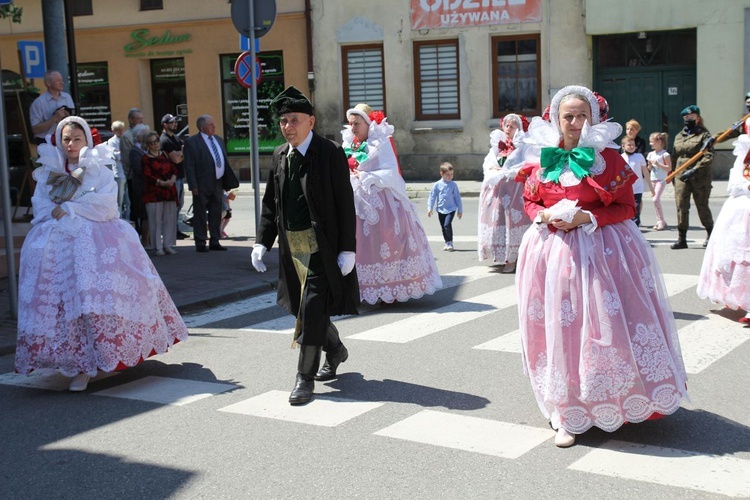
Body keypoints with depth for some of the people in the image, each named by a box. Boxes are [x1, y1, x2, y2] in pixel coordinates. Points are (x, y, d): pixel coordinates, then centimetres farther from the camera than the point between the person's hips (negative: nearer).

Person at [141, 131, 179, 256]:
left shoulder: (165, 155, 15)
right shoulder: (145, 158, -1)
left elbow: (174, 169, 12)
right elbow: (147, 176, -10)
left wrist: (172, 180, -8)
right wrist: (162, 183, -20)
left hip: (169, 192, 5)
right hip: (154, 193, -5)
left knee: (170, 219, 5)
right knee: (156, 220, -3)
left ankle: (168, 245, 14)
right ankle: (158, 247, 3)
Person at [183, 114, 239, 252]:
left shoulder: (219, 140, 14)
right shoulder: (192, 142, -7)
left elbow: (225, 162, 16)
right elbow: (189, 166, -10)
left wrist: (228, 182, 11)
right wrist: (193, 186, -15)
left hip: (218, 184, 6)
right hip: (202, 185, -6)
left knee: (216, 214, 11)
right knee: (200, 215, 1)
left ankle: (214, 242, 20)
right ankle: (200, 243, 8)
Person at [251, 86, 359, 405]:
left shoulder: (330, 153, -9)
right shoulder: (279, 156, 9)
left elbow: (345, 203, -10)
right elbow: (270, 203, 14)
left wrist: (348, 249, -14)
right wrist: (262, 242, 4)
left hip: (321, 246, -6)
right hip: (291, 247, 6)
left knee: (312, 310, -8)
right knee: (303, 308, 16)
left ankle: (305, 377, 3)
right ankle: (335, 350, 42)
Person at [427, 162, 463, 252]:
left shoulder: (453, 185, -1)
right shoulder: (437, 185, -2)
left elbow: (457, 197, 5)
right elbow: (432, 197, 3)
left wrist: (460, 210, 7)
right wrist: (430, 208, -3)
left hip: (451, 209, -2)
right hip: (441, 210, 2)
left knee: (447, 224, -18)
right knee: (443, 227, 9)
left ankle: (450, 243, -9)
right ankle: (447, 243, 24)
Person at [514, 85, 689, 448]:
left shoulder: (607, 157, -2)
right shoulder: (543, 158, 7)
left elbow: (626, 207, -3)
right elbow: (530, 202, 15)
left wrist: (587, 218, -17)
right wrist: (545, 217, -7)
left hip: (599, 251, -2)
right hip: (552, 250, 3)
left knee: (602, 323, -5)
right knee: (560, 329, 3)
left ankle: (609, 402, 16)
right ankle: (568, 415, 15)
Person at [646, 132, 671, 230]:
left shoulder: (665, 154, -8)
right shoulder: (651, 154, 12)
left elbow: (669, 168, -11)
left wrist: (658, 164, -18)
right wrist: (650, 165, -3)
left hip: (661, 180, -7)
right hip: (653, 179, 7)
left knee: (656, 199, -16)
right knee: (656, 200, 7)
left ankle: (662, 221, -8)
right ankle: (659, 221, 14)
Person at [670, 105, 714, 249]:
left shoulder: (704, 134, -2)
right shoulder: (679, 136, 17)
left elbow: (709, 156, -13)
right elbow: (677, 149, 3)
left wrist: (694, 170, -22)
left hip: (700, 177, -4)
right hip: (681, 176, 4)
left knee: (702, 206, 5)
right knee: (681, 206, -4)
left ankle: (710, 234, 26)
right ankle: (681, 238, 1)